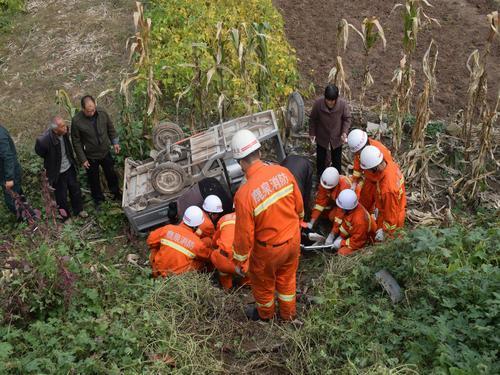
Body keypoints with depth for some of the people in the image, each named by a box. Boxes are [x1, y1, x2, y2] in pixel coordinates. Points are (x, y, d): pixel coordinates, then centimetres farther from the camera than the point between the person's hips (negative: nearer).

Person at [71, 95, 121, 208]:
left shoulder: (102, 113, -16)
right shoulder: (76, 121, -24)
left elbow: (110, 128, 3)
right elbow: (76, 142, -15)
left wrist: (115, 142, 2)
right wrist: (82, 159, -13)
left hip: (105, 152, 3)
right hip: (90, 156, -3)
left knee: (111, 174, 22)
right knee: (94, 180, 16)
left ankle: (116, 194, 47)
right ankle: (98, 199, 39)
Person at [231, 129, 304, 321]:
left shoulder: (244, 193, -32)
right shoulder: (283, 172, -18)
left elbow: (244, 233, -22)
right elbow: (299, 205, -2)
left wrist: (240, 258, -3)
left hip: (269, 248, -4)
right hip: (293, 239, 5)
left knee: (263, 282, 26)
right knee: (287, 278, 29)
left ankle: (265, 313, 53)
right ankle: (288, 313, 52)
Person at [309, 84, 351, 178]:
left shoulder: (343, 104, -25)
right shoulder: (318, 103, -25)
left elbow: (347, 118, -8)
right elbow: (312, 119, -8)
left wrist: (344, 132, -19)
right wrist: (312, 133, -3)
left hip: (337, 137, 0)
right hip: (322, 137, 0)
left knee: (337, 160, 16)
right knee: (320, 159, 16)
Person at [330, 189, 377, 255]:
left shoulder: (359, 220, -43)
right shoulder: (351, 208, -20)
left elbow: (357, 241, -32)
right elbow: (345, 222, 0)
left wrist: (341, 243, -22)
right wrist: (341, 236, -2)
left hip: (364, 240, -8)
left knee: (342, 252, -19)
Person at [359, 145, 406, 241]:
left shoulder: (388, 188, -44)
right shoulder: (390, 164, -19)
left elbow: (391, 213, -29)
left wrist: (384, 231, -14)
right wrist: (378, 207, 12)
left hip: (392, 220, -8)